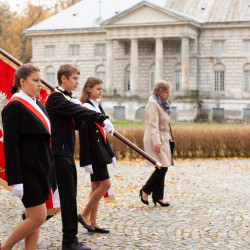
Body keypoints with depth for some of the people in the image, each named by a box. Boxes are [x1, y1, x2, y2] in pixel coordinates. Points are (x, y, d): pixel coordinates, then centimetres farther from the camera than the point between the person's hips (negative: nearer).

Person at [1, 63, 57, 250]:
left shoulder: (38, 105, 14)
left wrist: (49, 171, 18)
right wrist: (16, 181, -20)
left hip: (41, 169, 8)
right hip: (28, 171, -8)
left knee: (34, 219, 10)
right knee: (38, 218, -7)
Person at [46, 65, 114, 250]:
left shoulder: (67, 98, 17)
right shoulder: (56, 98, -12)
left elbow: (76, 124, 15)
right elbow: (80, 111, -25)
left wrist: (76, 108, -2)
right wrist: (103, 118, -32)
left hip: (67, 153, 10)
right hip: (60, 153, -10)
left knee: (68, 195, 12)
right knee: (69, 196, -7)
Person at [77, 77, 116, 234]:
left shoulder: (98, 107, 14)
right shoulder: (85, 109, -13)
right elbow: (83, 136, -16)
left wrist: (111, 154, 18)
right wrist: (86, 161, -20)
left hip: (101, 150, 9)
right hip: (93, 153, -9)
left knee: (96, 186, 9)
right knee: (105, 184, -10)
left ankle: (93, 222, 14)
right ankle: (84, 215, 2)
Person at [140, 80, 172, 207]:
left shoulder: (162, 104, 16)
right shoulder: (153, 104, -14)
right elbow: (153, 125, -21)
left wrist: (168, 138, 22)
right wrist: (157, 143, -25)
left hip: (163, 139, 10)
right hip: (155, 140, -10)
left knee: (162, 169, 8)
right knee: (162, 167, -12)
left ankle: (158, 197, 13)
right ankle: (145, 190, 1)